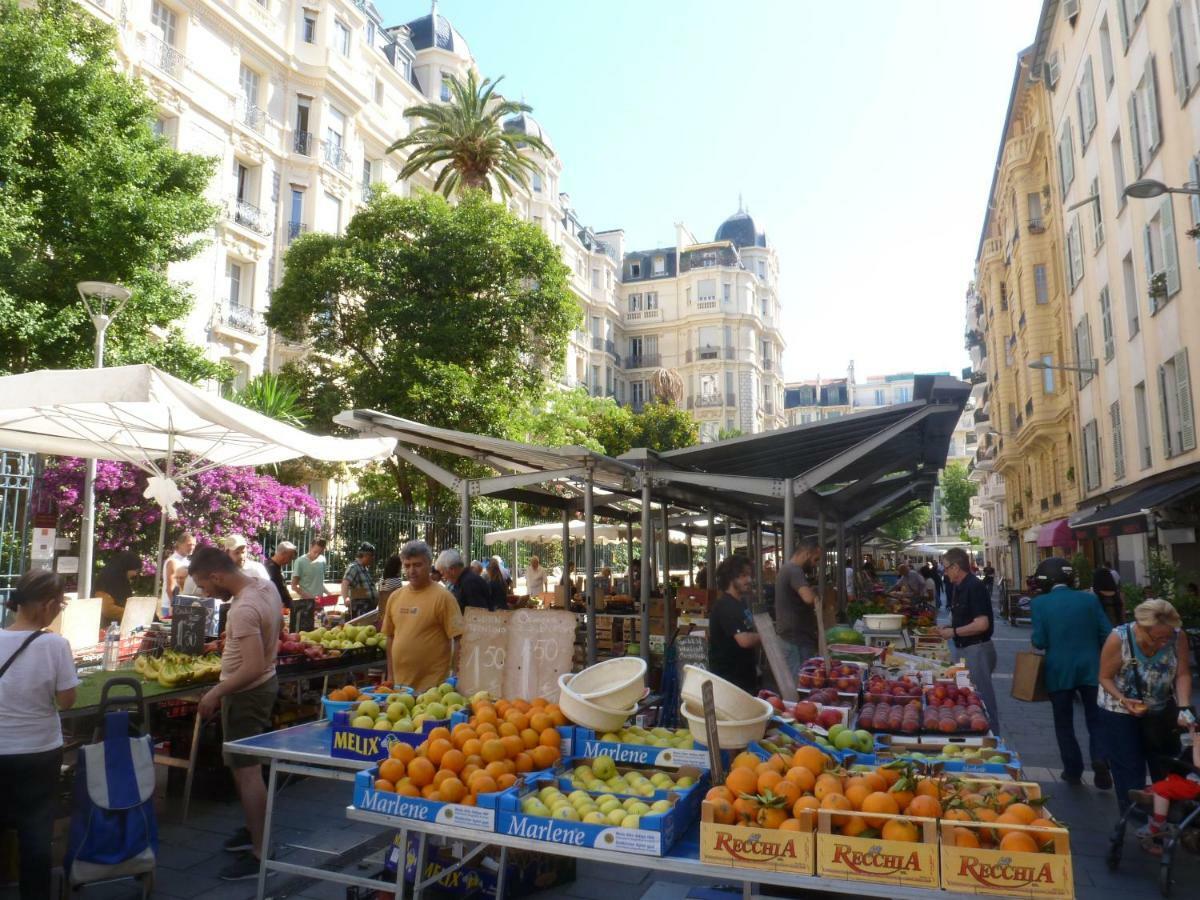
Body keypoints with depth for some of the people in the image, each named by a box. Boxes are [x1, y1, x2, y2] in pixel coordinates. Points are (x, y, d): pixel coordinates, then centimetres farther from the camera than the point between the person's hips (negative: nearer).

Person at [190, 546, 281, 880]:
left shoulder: (243, 609, -29)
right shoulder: (265, 584, -1)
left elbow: (253, 669, -32)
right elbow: (278, 626, 17)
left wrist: (215, 693, -22)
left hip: (246, 693, -10)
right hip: (265, 683, 10)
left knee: (247, 771, -3)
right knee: (244, 765, 22)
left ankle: (259, 853, 5)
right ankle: (255, 829, 37)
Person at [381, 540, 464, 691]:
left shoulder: (442, 596, -10)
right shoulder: (395, 597, 7)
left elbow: (458, 639, -11)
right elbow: (391, 637, 15)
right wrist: (390, 675, 14)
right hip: (400, 683, 5)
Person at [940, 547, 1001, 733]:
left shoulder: (974, 587, -19)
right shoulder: (957, 588, 10)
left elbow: (982, 624, -24)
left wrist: (953, 632, -17)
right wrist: (949, 627, 5)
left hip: (977, 649, -10)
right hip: (965, 648, 10)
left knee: (982, 696, -1)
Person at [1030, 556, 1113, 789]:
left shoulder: (1040, 603, -10)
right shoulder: (1089, 599, -4)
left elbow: (1039, 641, -11)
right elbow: (1107, 635, -2)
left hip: (1059, 671, -1)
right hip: (1090, 668, 2)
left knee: (1064, 722, 13)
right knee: (1096, 718, 14)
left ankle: (1073, 771, 18)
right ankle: (1100, 758, -7)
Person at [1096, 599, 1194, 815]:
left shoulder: (1178, 636, -21)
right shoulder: (1118, 639, -29)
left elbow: (1182, 675, -14)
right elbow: (1105, 677, -16)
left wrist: (1184, 706, -28)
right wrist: (1123, 700, -31)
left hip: (1161, 710, 4)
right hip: (1120, 711, -3)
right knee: (1130, 770, 3)